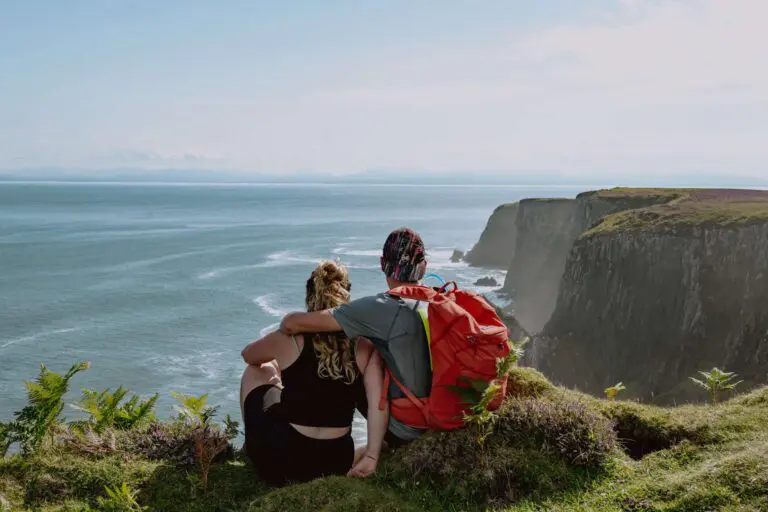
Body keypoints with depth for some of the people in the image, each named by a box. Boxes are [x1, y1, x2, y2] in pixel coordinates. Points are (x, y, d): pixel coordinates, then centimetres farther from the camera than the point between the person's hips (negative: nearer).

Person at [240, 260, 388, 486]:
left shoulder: (289, 340, -9)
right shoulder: (364, 347, -7)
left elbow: (248, 356, 12)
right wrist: (372, 456, -12)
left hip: (280, 463, -2)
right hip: (336, 465, 3)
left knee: (256, 372, 21)